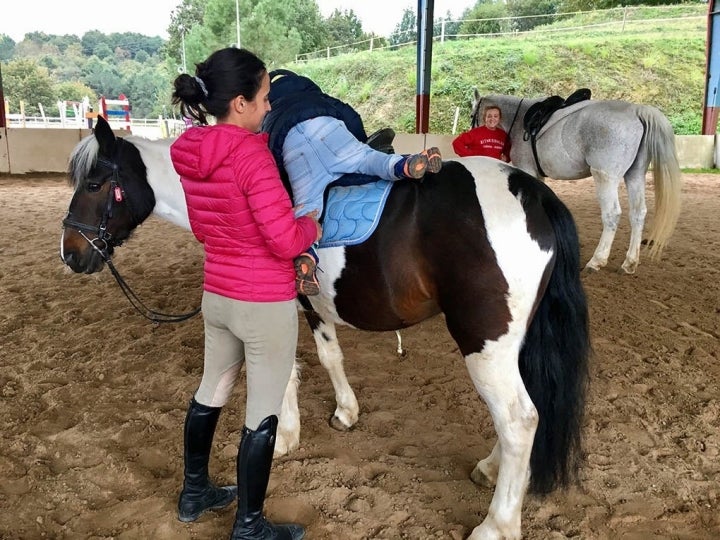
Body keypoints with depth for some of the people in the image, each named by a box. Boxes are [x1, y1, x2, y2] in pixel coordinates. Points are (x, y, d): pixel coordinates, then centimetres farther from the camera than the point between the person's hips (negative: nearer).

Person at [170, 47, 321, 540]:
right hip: (265, 305, -8)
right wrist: (312, 225, -5)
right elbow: (286, 241, -24)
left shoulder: (190, 153, 1)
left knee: (212, 392, 24)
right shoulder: (252, 154, -24)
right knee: (264, 414, 7)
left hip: (217, 295, 8)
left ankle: (194, 493, 44)